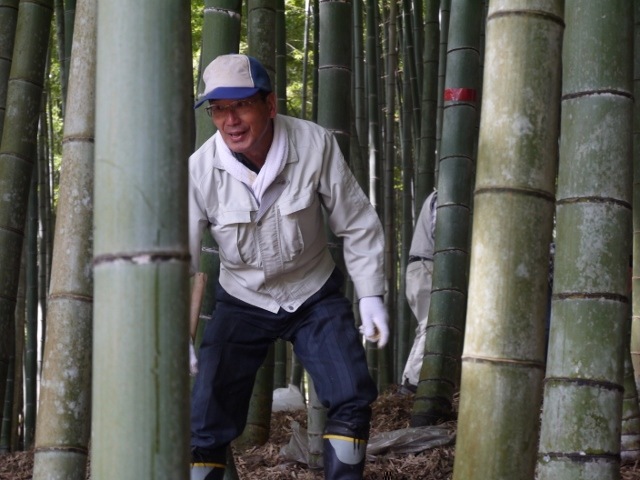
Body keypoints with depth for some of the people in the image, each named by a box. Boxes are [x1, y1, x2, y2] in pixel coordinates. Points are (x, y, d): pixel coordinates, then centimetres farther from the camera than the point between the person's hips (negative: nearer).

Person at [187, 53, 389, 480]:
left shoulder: (315, 145, -22)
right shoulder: (200, 171, -21)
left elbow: (357, 224, -10)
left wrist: (371, 295, -11)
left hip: (315, 295, 0)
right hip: (243, 301, 0)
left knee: (353, 397, -12)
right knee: (206, 424, -6)